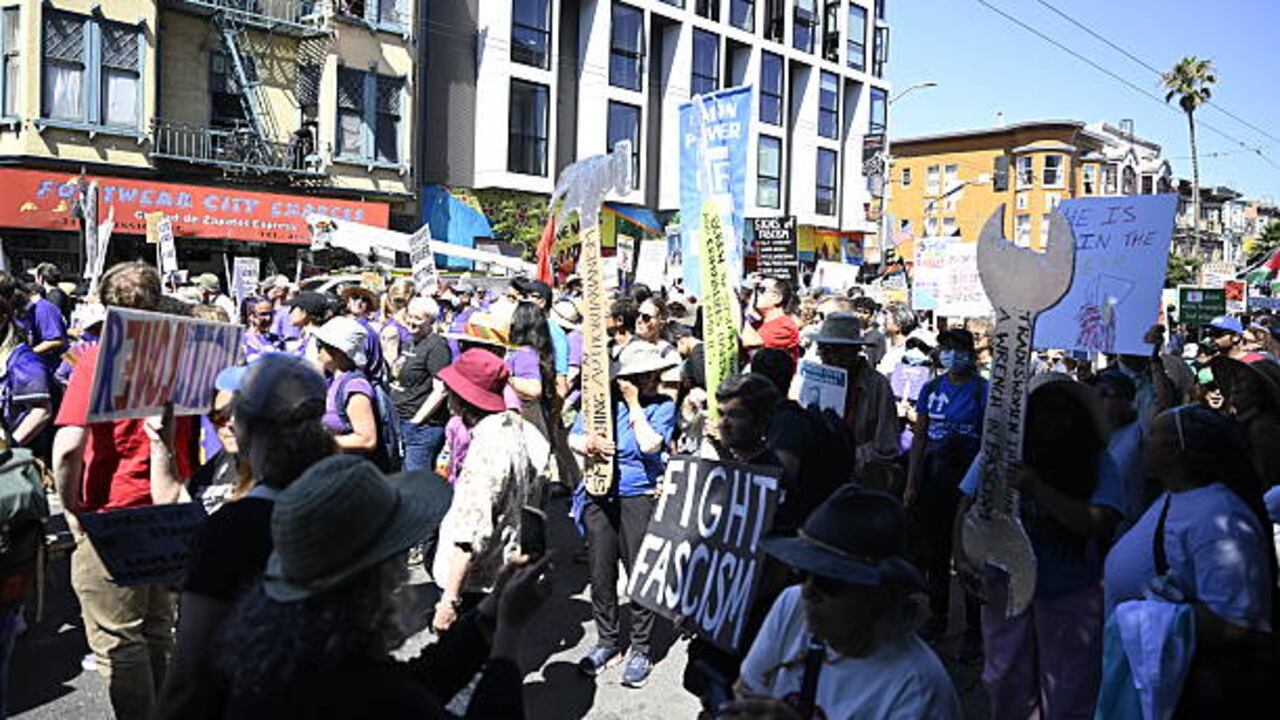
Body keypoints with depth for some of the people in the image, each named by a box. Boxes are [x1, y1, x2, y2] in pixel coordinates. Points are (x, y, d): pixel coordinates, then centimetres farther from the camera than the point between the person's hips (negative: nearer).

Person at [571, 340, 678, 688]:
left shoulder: (663, 405, -1)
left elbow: (649, 444, -15)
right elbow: (573, 438, 4)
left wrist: (634, 402, -10)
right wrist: (588, 444, -19)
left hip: (639, 496, -2)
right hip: (599, 496, 3)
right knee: (601, 572, 7)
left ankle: (641, 649, 13)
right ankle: (608, 642, 25)